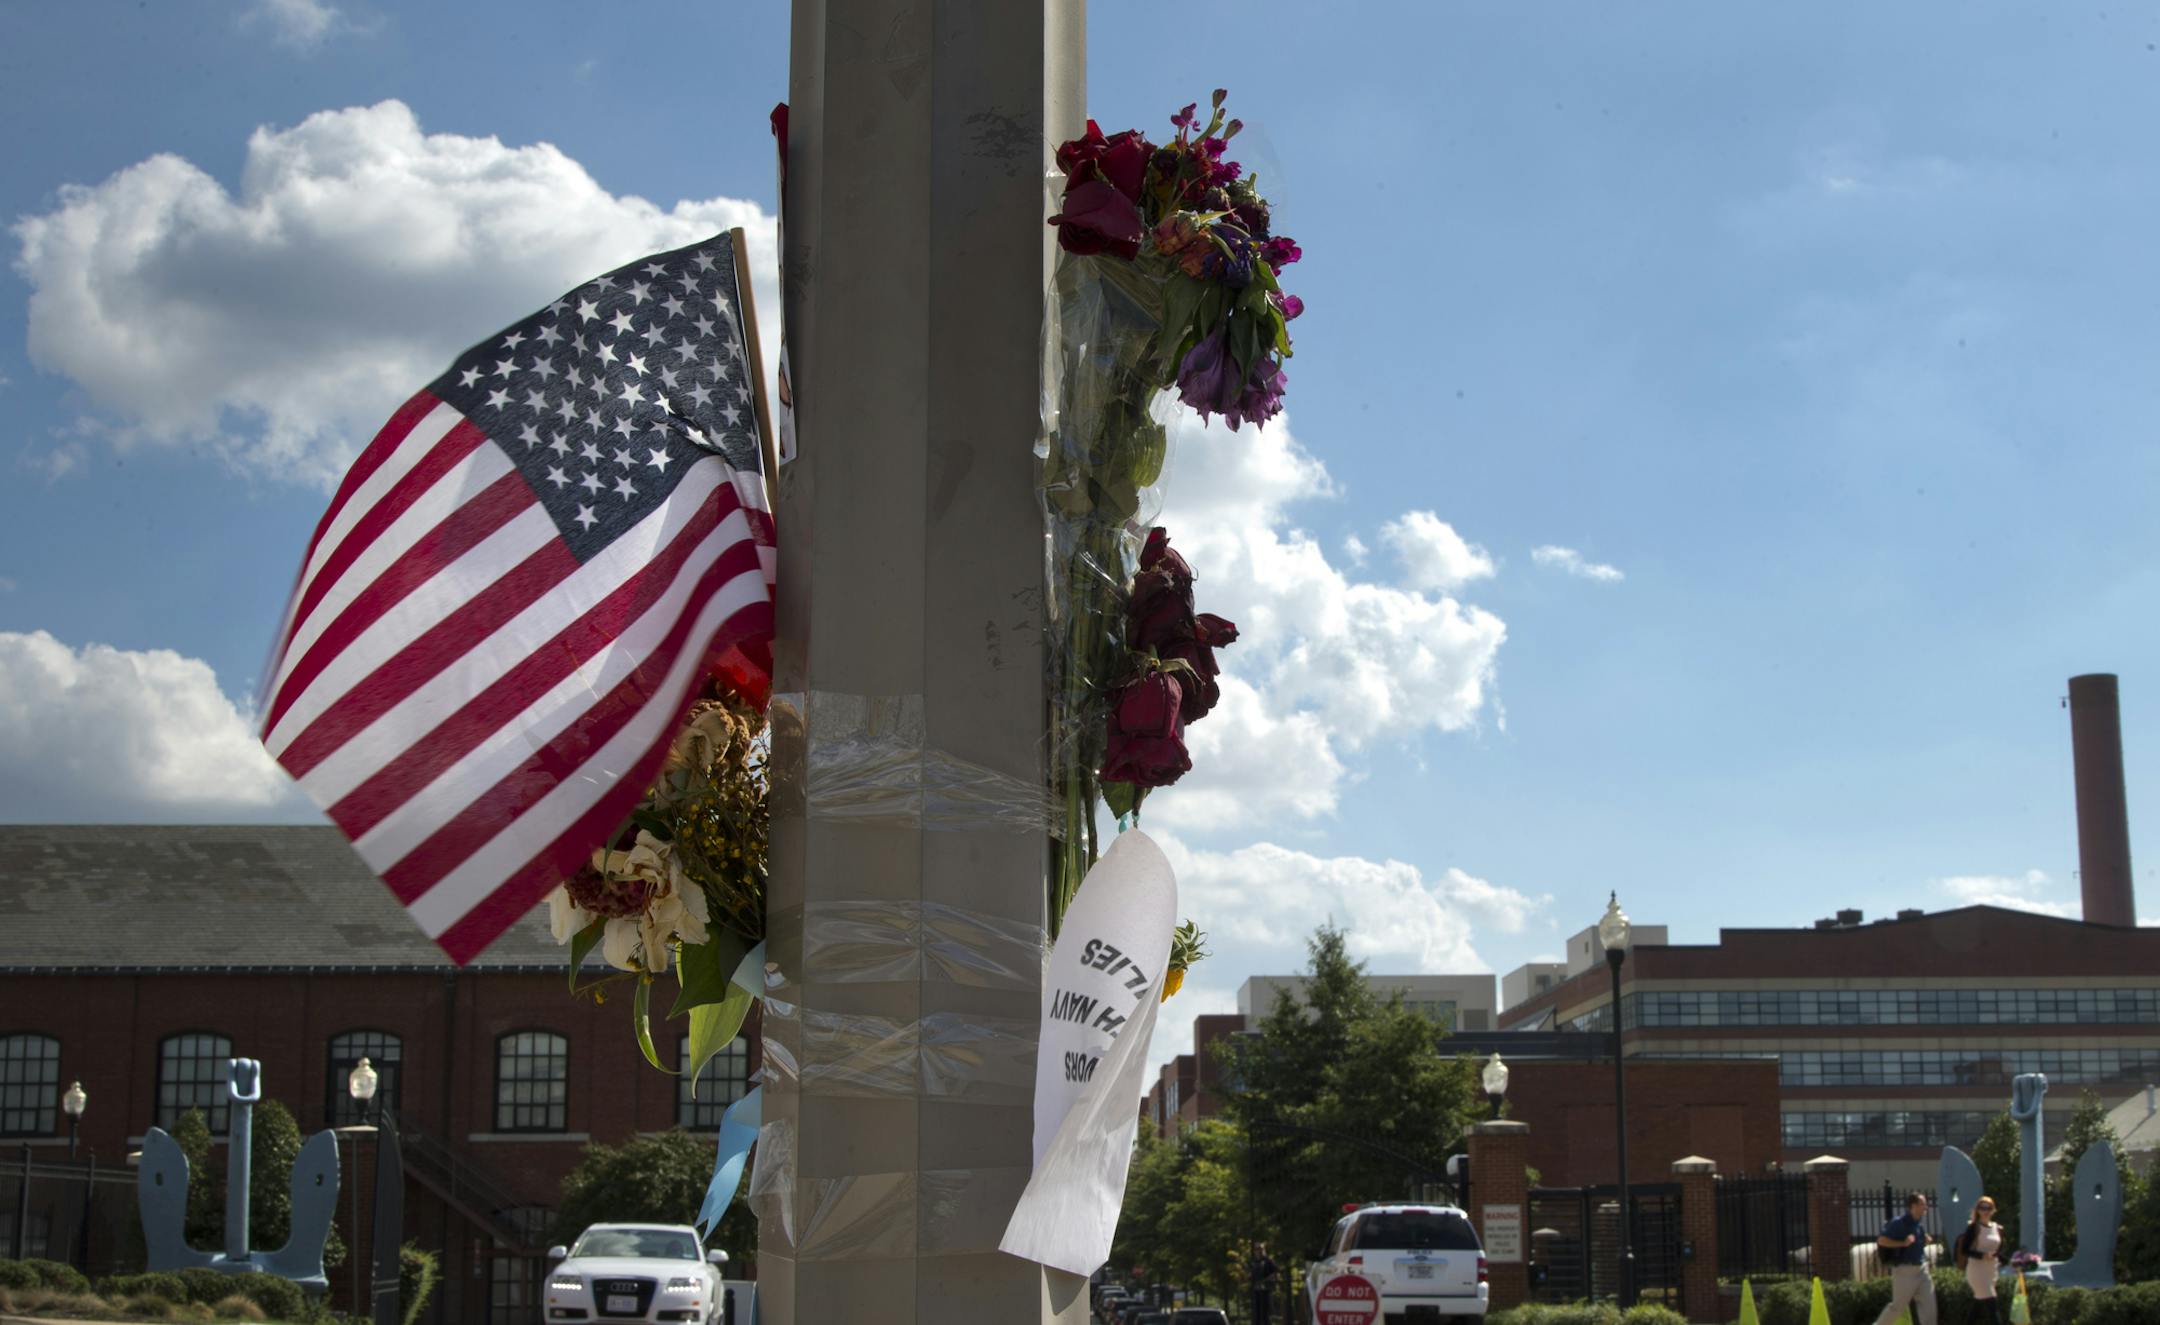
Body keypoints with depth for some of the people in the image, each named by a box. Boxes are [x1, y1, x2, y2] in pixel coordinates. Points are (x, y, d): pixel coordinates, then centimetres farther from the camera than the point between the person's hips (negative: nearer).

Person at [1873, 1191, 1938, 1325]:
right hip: (1904, 1270, -7)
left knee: (1928, 1304, 2)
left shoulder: (1921, 1222, 9)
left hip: (1921, 1269, 7)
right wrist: (1903, 1243, -25)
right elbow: (1881, 1240, -20)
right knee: (1898, 1306, 1)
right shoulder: (1899, 1223, -15)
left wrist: (1925, 1240, 7)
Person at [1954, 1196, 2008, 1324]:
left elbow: (2003, 1250, 12)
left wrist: (1996, 1255, -11)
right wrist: (1982, 1256, -24)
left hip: (1992, 1271, 6)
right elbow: (1964, 1250, -11)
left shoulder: (1997, 1228, 9)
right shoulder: (1973, 1228, -7)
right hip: (1977, 1271, -6)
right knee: (1992, 1304, -12)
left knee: (1978, 1306, 11)